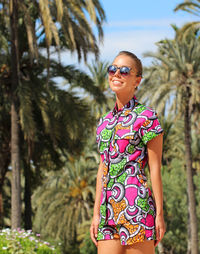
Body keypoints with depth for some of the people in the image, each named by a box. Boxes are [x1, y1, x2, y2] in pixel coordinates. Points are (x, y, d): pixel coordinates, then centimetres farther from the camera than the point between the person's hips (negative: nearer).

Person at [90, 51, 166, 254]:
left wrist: (159, 213, -7)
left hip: (137, 206, -6)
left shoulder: (146, 117, -1)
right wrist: (96, 213, 14)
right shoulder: (104, 122, 17)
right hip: (110, 210, 6)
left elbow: (155, 169, -4)